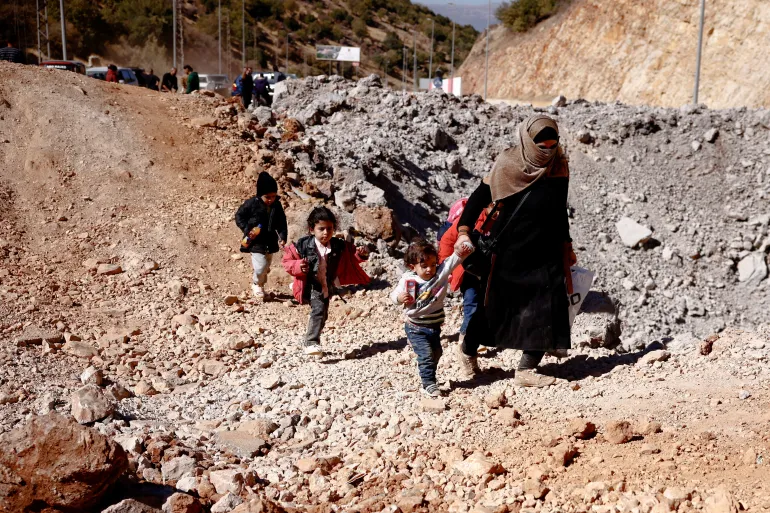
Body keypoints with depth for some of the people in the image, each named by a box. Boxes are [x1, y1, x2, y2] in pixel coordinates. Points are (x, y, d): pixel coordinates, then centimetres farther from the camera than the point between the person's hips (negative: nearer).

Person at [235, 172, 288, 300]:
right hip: (256, 242, -5)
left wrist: (282, 238, -10)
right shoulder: (251, 203, -16)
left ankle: (259, 284, 41)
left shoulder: (277, 206, -3)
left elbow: (281, 224, 3)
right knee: (261, 267, -14)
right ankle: (257, 284, 16)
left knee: (266, 267, 17)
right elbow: (239, 216, -6)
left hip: (270, 242, 5)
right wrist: (246, 229, -19)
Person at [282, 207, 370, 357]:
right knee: (319, 310, -22)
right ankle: (311, 343, -15)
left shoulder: (339, 246, -6)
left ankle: (309, 341, 36)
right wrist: (298, 267, -25)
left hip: (328, 287, 5)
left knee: (322, 314, 16)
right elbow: (287, 260, -6)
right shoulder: (303, 246, -15)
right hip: (312, 287, -5)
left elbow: (351, 258, 7)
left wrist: (361, 254, -15)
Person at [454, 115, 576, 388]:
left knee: (547, 310, -7)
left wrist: (566, 247, 16)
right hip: (510, 253, -3)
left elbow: (560, 212, 12)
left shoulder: (559, 168, 1)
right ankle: (468, 348, 36)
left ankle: (526, 370, 2)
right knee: (496, 304, 10)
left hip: (546, 255, 3)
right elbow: (479, 198, -8)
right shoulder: (508, 166, -11)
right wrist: (463, 232, -19)